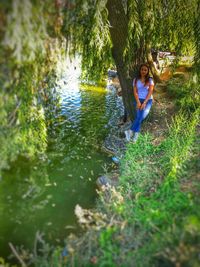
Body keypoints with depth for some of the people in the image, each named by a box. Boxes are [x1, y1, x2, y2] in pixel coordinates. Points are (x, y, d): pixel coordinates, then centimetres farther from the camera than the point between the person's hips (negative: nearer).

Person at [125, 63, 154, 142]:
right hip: (139, 100, 1)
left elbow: (150, 92, -6)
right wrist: (138, 102, -16)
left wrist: (144, 103, -18)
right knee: (139, 115, -24)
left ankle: (130, 131, -19)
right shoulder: (136, 80, 6)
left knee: (143, 115, -26)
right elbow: (135, 92, -1)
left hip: (148, 100, -1)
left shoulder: (150, 80, 3)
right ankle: (136, 134, -23)